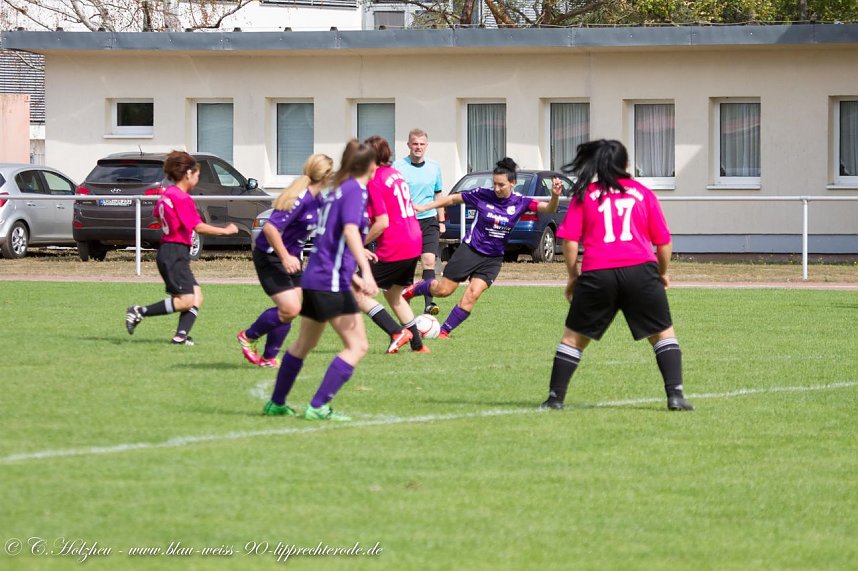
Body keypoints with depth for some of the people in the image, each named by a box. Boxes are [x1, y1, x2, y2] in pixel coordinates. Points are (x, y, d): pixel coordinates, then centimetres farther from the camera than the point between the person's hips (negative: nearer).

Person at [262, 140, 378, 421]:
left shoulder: (337, 190, 18)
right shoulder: (355, 191, -9)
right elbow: (350, 230, -25)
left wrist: (351, 276, 33)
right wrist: (366, 272, -34)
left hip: (314, 278, 10)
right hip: (331, 282, -10)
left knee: (304, 343, 24)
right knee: (357, 346, -10)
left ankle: (276, 403, 34)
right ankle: (318, 406, -16)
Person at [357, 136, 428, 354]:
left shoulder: (375, 182, -14)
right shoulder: (396, 174, 13)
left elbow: (382, 223, -20)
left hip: (393, 250, -9)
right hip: (414, 244, 9)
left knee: (358, 293, -3)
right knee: (393, 294, 25)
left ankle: (397, 332, -14)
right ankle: (418, 345, 25)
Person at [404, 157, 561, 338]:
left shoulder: (520, 202, -8)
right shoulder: (482, 195, -11)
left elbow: (548, 208, -18)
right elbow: (453, 199, 2)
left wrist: (555, 196, -40)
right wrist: (425, 207, 3)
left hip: (493, 259, 1)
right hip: (470, 250, -1)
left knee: (472, 295, -14)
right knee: (443, 290, 3)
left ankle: (444, 331, -1)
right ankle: (414, 289, 33)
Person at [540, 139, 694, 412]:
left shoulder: (585, 195, 11)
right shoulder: (643, 193, 12)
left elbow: (569, 241, 3)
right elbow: (664, 241, 13)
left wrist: (573, 276, 15)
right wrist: (663, 273, 29)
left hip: (597, 274, 0)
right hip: (641, 269, 0)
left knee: (574, 336, 14)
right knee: (663, 333, 12)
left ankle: (555, 397, 11)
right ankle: (675, 394, 0)